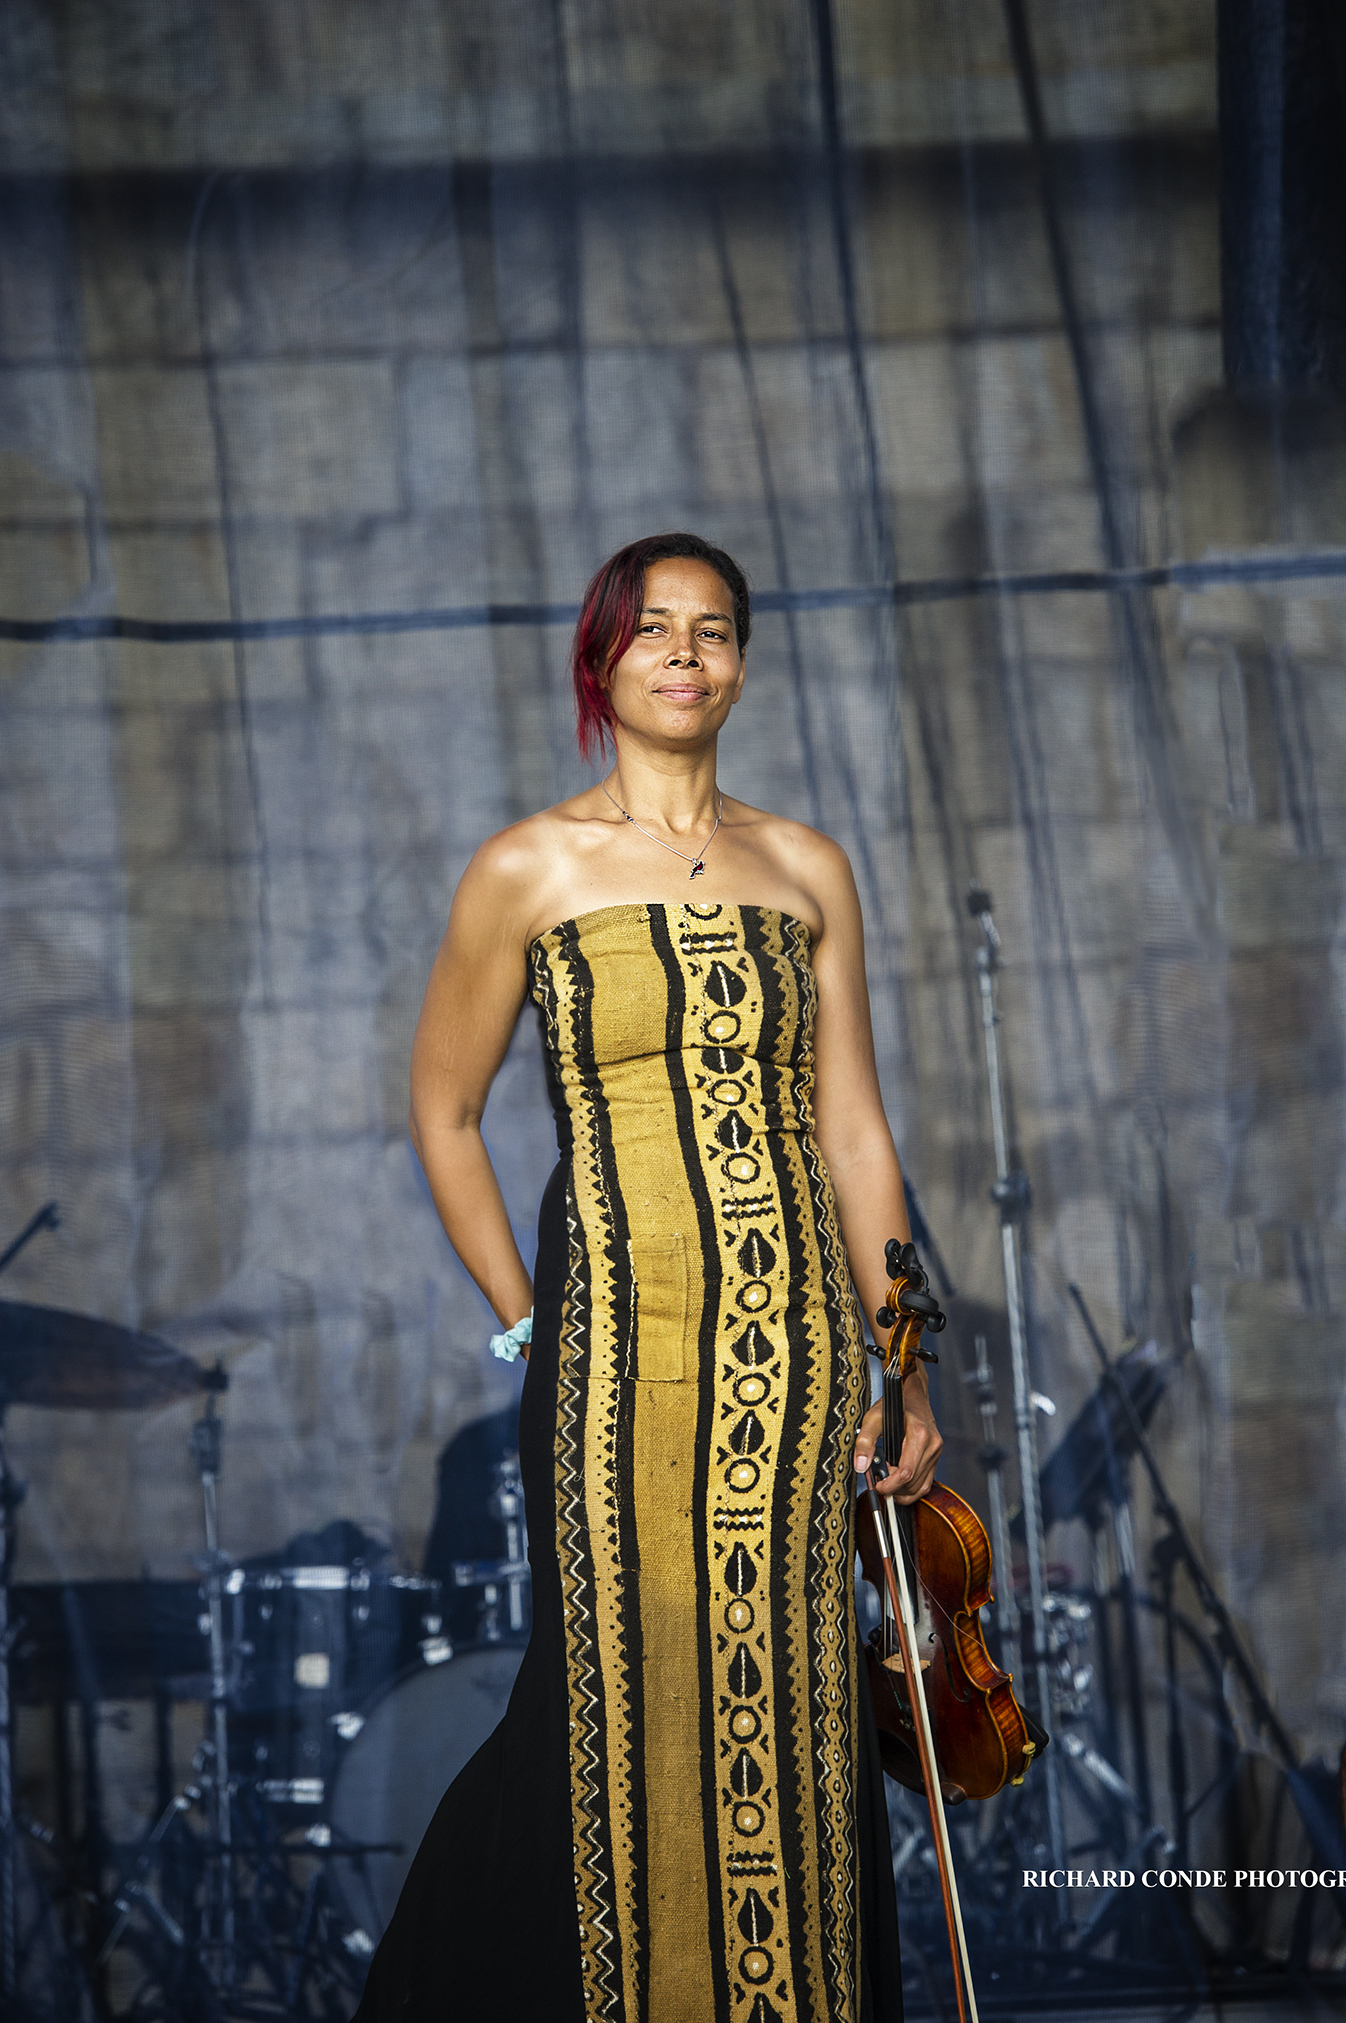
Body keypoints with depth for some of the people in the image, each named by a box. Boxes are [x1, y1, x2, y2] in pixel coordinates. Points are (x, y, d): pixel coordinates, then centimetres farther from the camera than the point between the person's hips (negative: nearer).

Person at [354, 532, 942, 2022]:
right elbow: (443, 1111, 8)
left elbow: (854, 1133, 10)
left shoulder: (805, 870, 10)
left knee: (789, 1702, 3)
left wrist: (901, 1368, 5)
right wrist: (527, 1328, 3)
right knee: (623, 1702, -3)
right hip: (620, 1341, -3)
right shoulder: (531, 870, 2)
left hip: (795, 1342, 3)